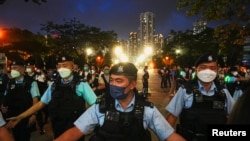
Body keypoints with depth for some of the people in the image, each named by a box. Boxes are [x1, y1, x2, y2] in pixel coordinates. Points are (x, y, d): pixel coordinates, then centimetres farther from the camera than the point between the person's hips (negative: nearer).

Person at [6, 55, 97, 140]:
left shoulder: (81, 84, -10)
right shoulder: (54, 85, 2)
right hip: (58, 129, 4)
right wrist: (19, 117, 3)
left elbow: (95, 104, -11)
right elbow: (41, 104, 7)